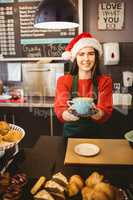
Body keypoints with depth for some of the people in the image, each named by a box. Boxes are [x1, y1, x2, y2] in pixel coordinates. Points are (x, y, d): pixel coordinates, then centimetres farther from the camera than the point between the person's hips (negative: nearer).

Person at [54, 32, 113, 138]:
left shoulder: (105, 81, 0)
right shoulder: (63, 81, -1)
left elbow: (106, 111, -10)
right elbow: (60, 109, -12)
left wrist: (98, 114, -32)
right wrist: (69, 114, -34)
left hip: (95, 134, 1)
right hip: (70, 134, 0)